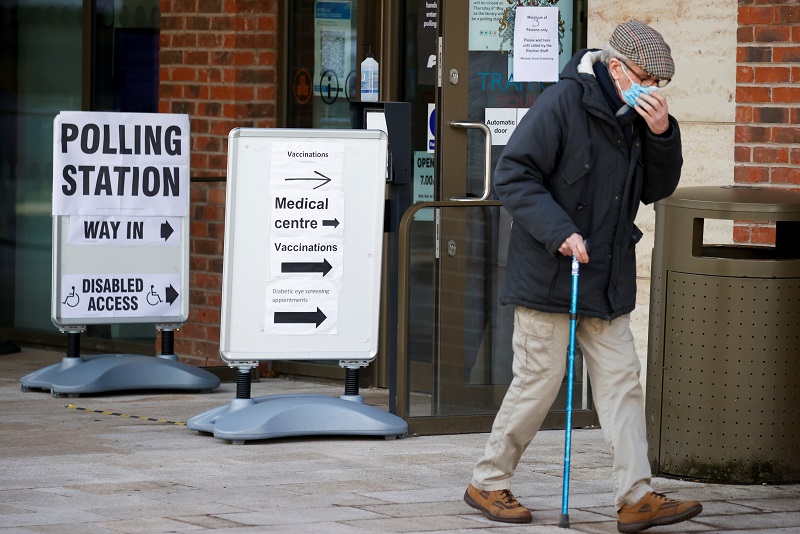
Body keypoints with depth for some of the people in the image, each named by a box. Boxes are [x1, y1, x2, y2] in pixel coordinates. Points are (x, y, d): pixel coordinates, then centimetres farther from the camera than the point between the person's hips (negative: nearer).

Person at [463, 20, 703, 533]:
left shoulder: (636, 118, 8)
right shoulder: (563, 104, -15)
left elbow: (657, 189, 11)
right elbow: (513, 175, -16)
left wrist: (661, 134, -6)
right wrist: (559, 231, -24)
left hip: (607, 280, 7)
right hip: (549, 277, -7)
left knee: (622, 383, 2)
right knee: (538, 384, -1)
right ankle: (488, 482, 15)